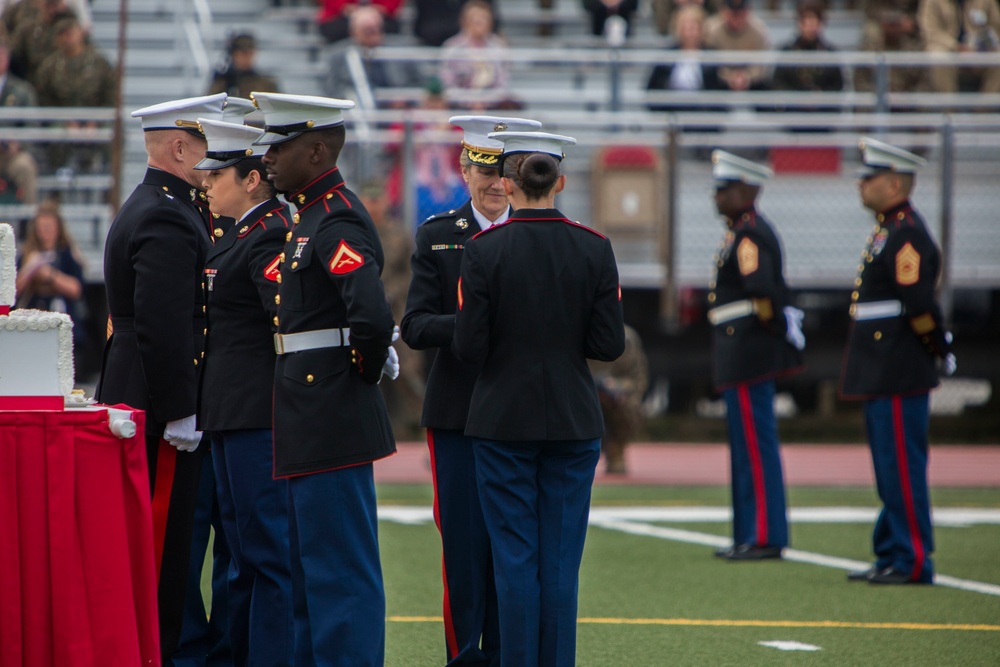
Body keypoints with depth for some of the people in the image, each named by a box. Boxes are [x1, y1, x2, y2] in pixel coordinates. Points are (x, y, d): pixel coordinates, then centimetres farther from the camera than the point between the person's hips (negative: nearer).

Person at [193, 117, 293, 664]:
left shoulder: (269, 238, -15)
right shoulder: (238, 234, 17)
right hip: (230, 411, 11)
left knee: (267, 547, -6)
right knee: (242, 547, 15)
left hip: (259, 413, -11)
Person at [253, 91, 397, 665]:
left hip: (332, 418, -11)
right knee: (311, 568, 16)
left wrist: (366, 369, -15)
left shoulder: (338, 221, -16)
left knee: (340, 569, -7)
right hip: (311, 423, 11)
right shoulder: (313, 215, 16)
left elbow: (373, 315, -30)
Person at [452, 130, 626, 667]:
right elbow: (609, 344, -3)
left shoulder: (483, 249, -10)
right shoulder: (594, 249, -3)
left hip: (502, 421, -2)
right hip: (573, 421, 2)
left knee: (514, 557, 2)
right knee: (562, 557, 6)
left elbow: (469, 349, -11)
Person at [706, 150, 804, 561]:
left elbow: (762, 291, -23)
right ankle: (751, 536, 17)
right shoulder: (748, 231, 17)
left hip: (748, 355, -11)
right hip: (741, 355, 11)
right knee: (748, 445, 12)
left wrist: (779, 327, -12)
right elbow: (769, 291, 20)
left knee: (756, 445, -8)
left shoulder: (749, 237, -15)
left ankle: (766, 537, -6)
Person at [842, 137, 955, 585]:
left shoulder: (907, 234, -16)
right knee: (889, 466, 13)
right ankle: (892, 556, 18)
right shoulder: (887, 230, 16)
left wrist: (938, 349, -13)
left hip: (899, 374, -11)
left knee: (902, 466, -7)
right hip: (881, 374, 11)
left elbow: (918, 304, -20)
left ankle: (913, 562, -5)